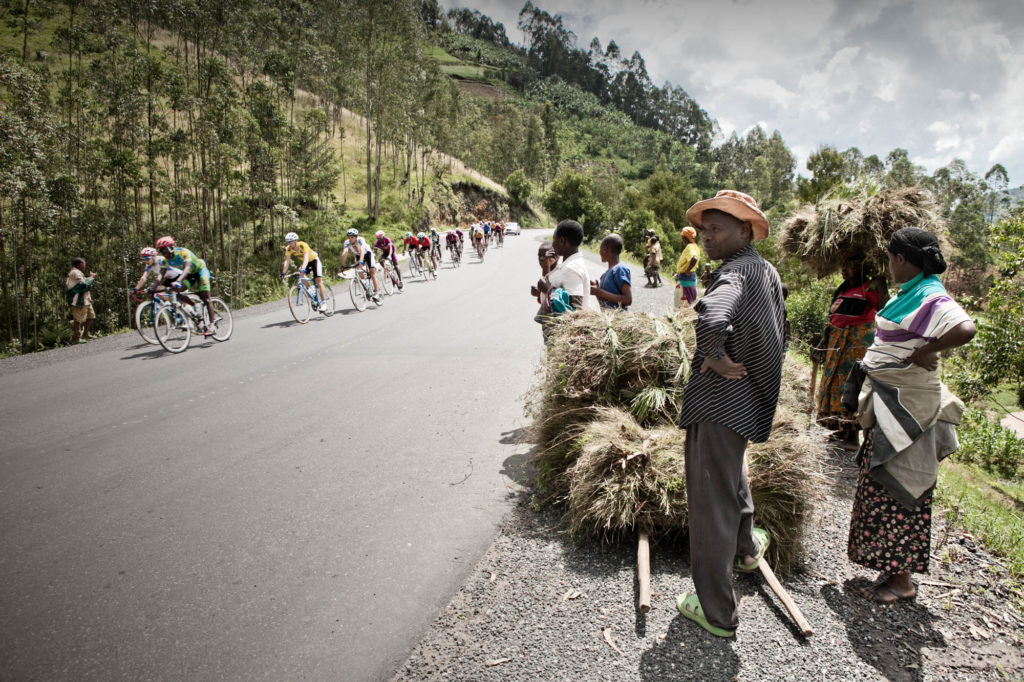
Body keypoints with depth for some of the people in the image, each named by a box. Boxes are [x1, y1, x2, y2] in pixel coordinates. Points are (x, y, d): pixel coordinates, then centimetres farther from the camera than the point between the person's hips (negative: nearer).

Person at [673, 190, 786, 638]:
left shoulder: (735, 273, -21)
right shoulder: (767, 271, 10)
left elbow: (712, 319, -44)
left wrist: (715, 357, -25)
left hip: (719, 400, -10)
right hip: (751, 396, 10)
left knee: (711, 501, 1)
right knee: (733, 475, 33)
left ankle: (716, 613, 13)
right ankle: (746, 548, 56)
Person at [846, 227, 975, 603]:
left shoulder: (931, 297, -20)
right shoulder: (910, 293, 9)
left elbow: (966, 329, -39)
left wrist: (923, 352, -25)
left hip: (906, 405, -10)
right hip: (888, 402, 10)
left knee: (895, 487, -1)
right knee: (880, 484, 16)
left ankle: (901, 579, 13)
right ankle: (892, 567, 30)